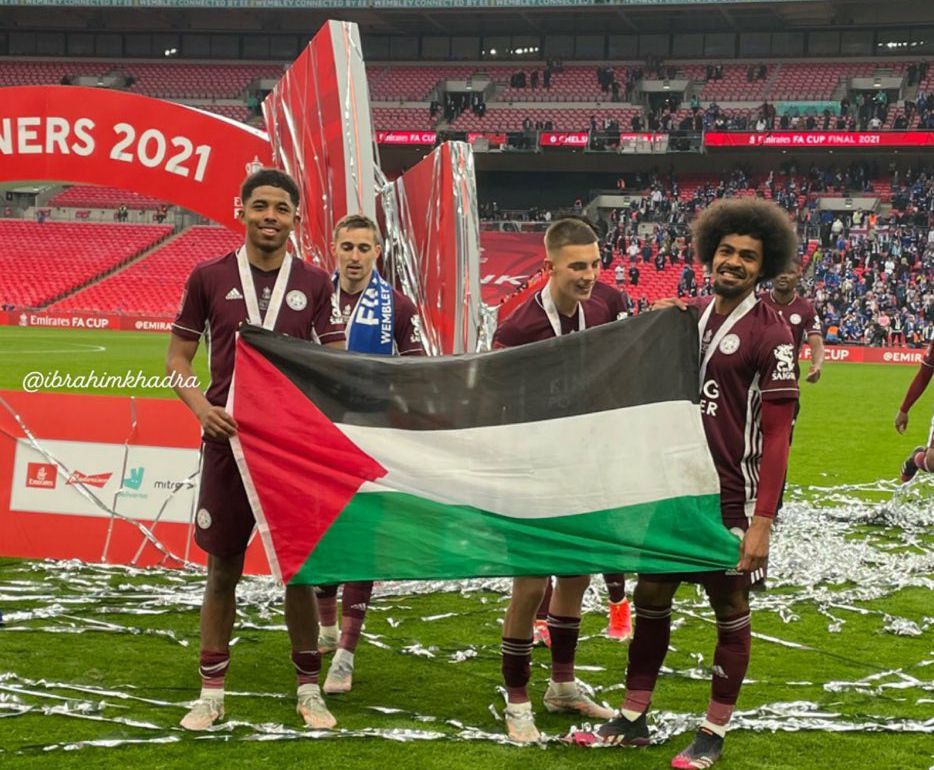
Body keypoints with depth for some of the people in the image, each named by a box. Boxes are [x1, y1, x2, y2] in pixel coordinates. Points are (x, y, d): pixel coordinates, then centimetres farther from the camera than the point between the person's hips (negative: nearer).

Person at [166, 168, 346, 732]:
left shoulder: (314, 283, 3)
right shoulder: (210, 277, 1)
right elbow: (178, 355, 7)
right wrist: (200, 404, -11)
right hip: (229, 439, 0)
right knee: (223, 566, 5)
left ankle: (309, 690, 17)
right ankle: (212, 692, 16)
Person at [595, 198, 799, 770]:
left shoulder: (770, 333, -12)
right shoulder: (684, 316, 6)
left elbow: (776, 435, -14)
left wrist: (763, 520, -19)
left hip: (728, 499, -6)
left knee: (731, 613, 7)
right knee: (651, 601, 13)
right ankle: (633, 720, 25)